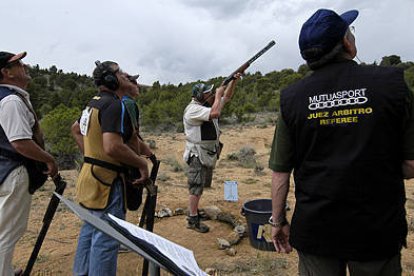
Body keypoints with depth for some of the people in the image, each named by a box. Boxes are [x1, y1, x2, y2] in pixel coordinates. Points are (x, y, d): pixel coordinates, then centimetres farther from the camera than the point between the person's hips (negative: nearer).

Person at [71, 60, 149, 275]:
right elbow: (112, 147, -30)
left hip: (89, 175, 10)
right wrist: (142, 163, -18)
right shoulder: (114, 105, -19)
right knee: (106, 239, 0)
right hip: (107, 180, -10)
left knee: (89, 230, 21)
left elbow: (76, 129, 25)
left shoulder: (94, 103, 11)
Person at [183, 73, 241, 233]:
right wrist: (218, 94, -20)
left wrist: (234, 80, 2)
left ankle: (194, 210, 35)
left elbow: (227, 97, 15)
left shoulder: (208, 105, 9)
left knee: (202, 185, 19)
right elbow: (215, 113, -33)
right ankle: (192, 220, 8)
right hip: (197, 155, -9)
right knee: (196, 187, -2)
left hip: (209, 154, 9)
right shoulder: (193, 109, -19)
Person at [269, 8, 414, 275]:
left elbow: (280, 171, -4)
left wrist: (278, 221, 7)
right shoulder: (391, 82, -9)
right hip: (379, 229, 0)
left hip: (314, 230, 1)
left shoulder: (292, 97, -7)